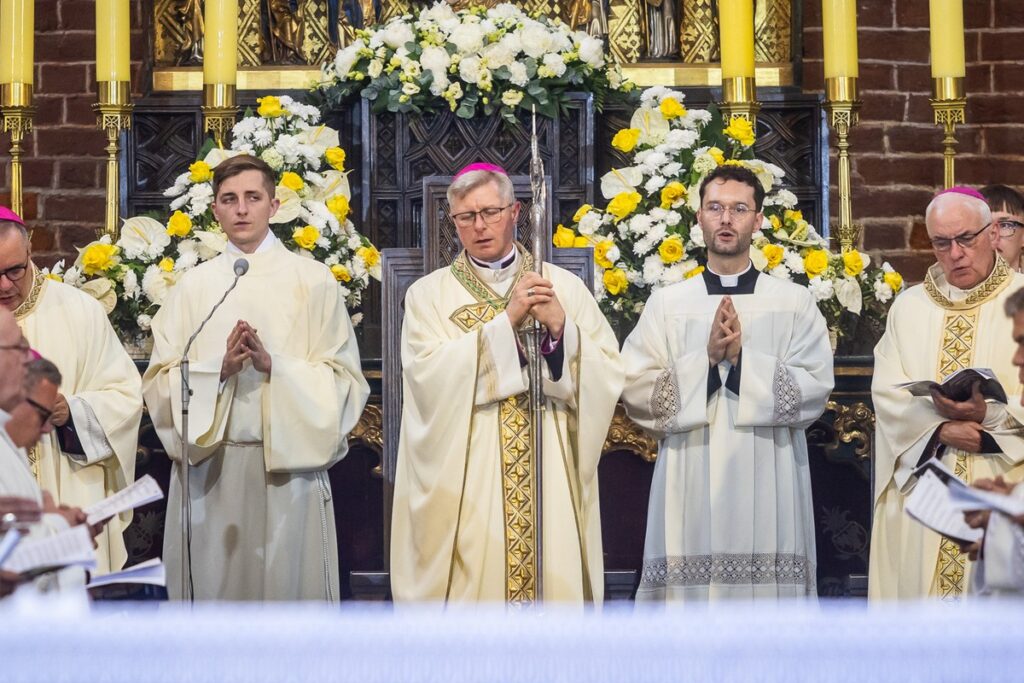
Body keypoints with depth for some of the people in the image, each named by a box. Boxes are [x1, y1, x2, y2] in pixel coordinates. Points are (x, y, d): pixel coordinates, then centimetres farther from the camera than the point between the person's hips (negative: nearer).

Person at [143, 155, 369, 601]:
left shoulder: (313, 281, 5)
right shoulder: (193, 286, 10)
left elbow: (342, 380, 0)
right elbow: (160, 382, 4)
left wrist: (273, 364, -14)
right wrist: (220, 368, -13)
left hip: (289, 466, -1)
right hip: (209, 465, 2)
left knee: (288, 582, -1)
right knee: (213, 586, 2)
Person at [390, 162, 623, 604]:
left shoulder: (565, 287, 9)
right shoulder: (429, 295, 6)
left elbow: (608, 377, 1)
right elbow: (429, 376, -11)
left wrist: (561, 328, -14)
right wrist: (505, 321, -15)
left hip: (551, 481, 1)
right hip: (464, 484, -1)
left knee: (553, 579, -3)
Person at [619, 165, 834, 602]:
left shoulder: (795, 302, 8)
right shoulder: (667, 304, 8)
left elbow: (815, 389, -3)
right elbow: (636, 392, -1)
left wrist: (743, 358, -12)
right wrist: (706, 358, -11)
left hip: (769, 488, 0)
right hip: (691, 488, 0)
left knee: (770, 594, -2)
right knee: (690, 592, -3)